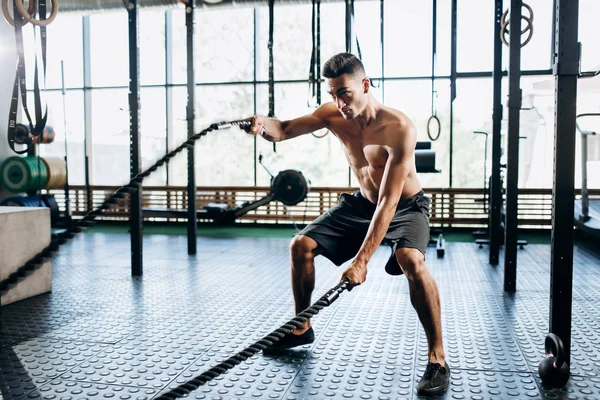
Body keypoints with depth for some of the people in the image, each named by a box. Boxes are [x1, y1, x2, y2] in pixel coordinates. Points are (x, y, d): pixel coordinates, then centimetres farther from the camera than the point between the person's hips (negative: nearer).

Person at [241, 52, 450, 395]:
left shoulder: (399, 128, -31)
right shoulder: (332, 114, -13)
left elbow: (389, 202, -36)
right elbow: (283, 130, -9)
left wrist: (362, 260, -40)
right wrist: (262, 124, -35)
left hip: (405, 206, -6)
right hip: (362, 202, 6)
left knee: (411, 261, -36)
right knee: (302, 245, -1)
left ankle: (438, 359, -18)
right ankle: (302, 328, 20)